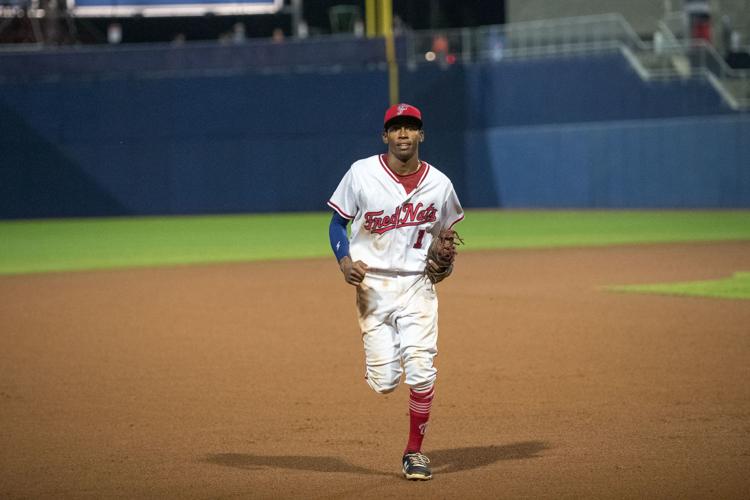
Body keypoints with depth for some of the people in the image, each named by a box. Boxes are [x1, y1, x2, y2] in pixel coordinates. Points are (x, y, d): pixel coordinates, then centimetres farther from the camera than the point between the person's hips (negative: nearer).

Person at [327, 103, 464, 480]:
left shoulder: (439, 184, 1)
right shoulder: (362, 174, -6)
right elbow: (337, 222, 3)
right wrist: (345, 261, -15)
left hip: (417, 286, 1)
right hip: (372, 285, -1)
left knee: (421, 371, -12)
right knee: (384, 381, -7)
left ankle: (414, 452, 5)